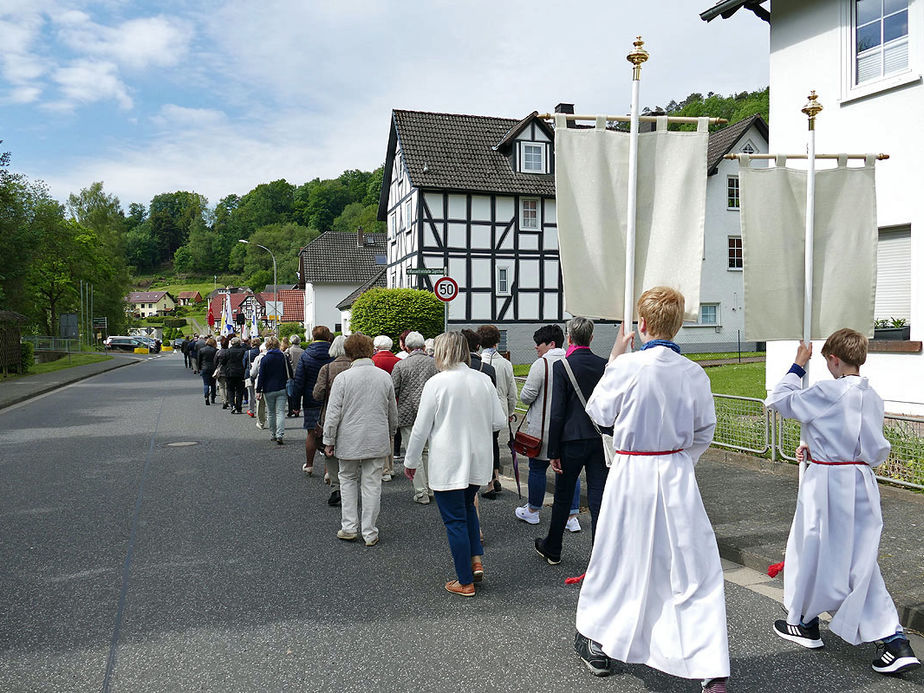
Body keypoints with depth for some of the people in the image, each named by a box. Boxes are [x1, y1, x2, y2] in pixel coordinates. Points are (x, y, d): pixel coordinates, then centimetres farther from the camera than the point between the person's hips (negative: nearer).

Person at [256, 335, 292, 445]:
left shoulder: (265, 359, -5)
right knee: (280, 412, -2)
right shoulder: (284, 357, 2)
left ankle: (273, 435, 20)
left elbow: (261, 376, -6)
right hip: (282, 389, 1)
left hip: (269, 390, -1)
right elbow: (290, 373, 7)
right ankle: (280, 435, -15)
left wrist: (258, 391, -2)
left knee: (271, 413, 13)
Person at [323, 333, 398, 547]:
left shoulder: (343, 378, -10)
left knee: (348, 480, 16)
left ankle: (349, 527, 15)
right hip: (378, 441, 2)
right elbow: (393, 413, 11)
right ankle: (369, 533, 12)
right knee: (372, 485, 6)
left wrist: (329, 441, 1)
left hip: (350, 441, -2)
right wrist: (390, 434, 26)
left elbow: (333, 413, -9)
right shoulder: (385, 377, 1)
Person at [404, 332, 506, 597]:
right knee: (467, 507, 27)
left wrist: (411, 461, 2)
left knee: (455, 520, 5)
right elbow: (499, 421, 3)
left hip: (447, 465, -5)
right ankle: (477, 559, 15)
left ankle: (465, 582, 13)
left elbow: (421, 428, -10)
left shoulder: (436, 383, -14)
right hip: (478, 461, 5)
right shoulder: (484, 380, -1)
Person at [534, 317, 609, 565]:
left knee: (562, 498, 12)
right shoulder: (604, 365, 1)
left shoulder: (562, 366, -11)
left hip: (572, 441, -3)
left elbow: (557, 413, -12)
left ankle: (552, 549, 29)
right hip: (600, 440, 3)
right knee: (599, 499, 7)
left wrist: (553, 452, -7)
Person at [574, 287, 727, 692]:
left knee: (616, 558, 16)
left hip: (630, 475, -1)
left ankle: (597, 644, 35)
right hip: (676, 476, 2)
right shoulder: (694, 373, -5)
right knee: (695, 566, 9)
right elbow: (704, 432, 5)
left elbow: (600, 413, 0)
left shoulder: (626, 366, -15)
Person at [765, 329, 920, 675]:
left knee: (812, 551, 13)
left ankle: (803, 623, 31)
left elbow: (779, 400, -8)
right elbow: (876, 449, 13)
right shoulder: (872, 396, 4)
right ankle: (895, 642, 6)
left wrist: (799, 364, 1)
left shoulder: (827, 392, -18)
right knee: (861, 562, 12)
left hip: (827, 484, -6)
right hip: (863, 483, 6)